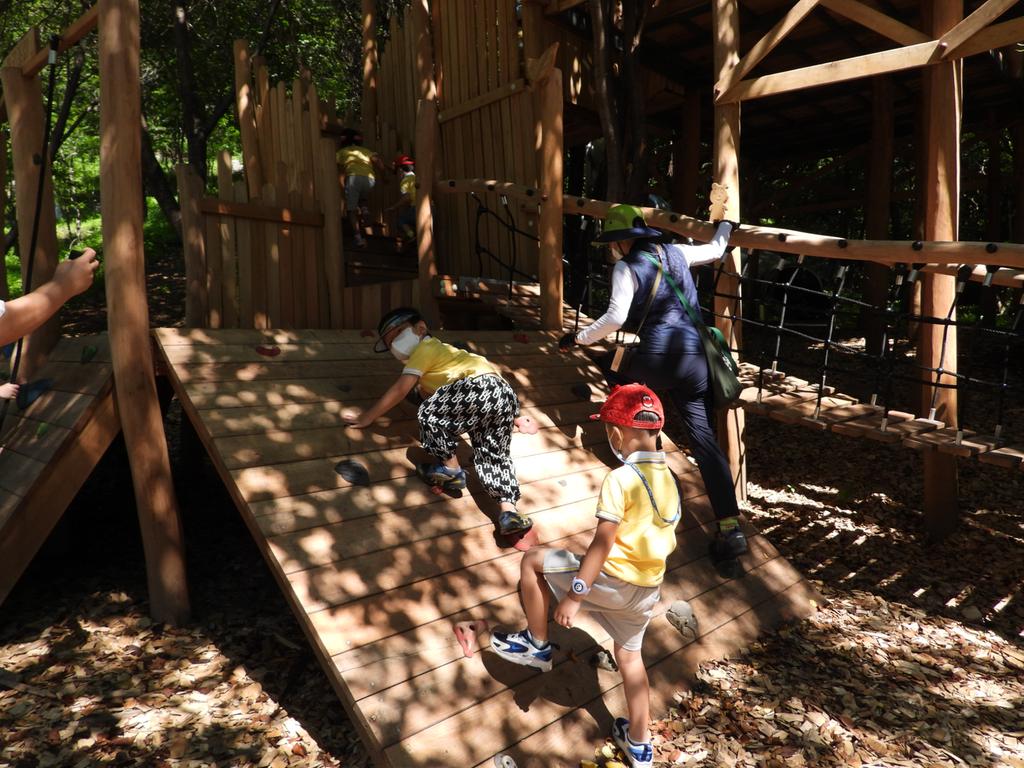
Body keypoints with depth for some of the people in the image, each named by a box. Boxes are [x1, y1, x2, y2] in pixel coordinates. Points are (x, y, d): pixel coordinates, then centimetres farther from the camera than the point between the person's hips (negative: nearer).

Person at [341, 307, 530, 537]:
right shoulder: (437, 350, 34)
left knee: (429, 412, -4)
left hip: (482, 386, -10)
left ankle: (450, 468, 3)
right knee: (494, 456, 9)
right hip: (505, 393, 10)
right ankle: (509, 511, -3)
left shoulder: (425, 348, 5)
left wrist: (366, 417, 5)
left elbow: (399, 391, 0)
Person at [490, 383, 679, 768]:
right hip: (648, 589, 8)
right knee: (629, 654, 26)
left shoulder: (620, 479, -20)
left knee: (533, 560, 8)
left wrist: (574, 596, -17)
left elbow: (602, 545, -23)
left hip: (612, 579, -8)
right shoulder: (670, 480, 5)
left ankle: (537, 647, 20)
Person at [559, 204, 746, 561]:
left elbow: (615, 318, -12)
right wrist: (725, 225, 54)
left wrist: (578, 337, -1)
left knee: (610, 367, 26)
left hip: (659, 357, -6)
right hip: (695, 359, 6)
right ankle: (730, 528, 1)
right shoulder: (675, 253, 17)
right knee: (704, 439, 5)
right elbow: (715, 250, 35)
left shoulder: (627, 266, -1)